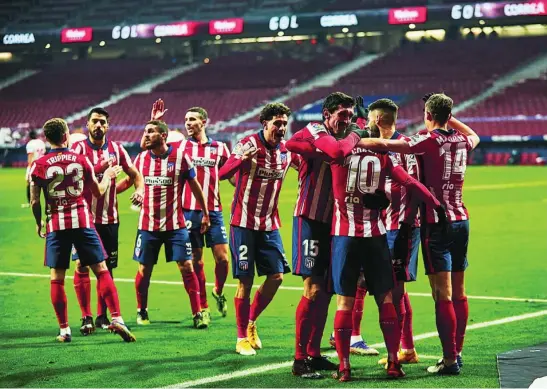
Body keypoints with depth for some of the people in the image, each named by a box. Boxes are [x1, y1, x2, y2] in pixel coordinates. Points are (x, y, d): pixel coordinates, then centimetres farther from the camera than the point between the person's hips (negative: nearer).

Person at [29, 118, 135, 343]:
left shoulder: (39, 165, -2)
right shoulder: (81, 160, 2)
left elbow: (35, 201, -1)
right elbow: (98, 192, 10)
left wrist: (39, 223, 16)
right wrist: (107, 176, 30)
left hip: (56, 225, 0)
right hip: (82, 221, 0)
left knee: (57, 278, 6)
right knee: (102, 271, 4)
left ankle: (64, 330, 6)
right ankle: (117, 319, -5)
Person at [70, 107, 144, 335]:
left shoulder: (116, 149, 6)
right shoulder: (78, 148, -4)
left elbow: (134, 173, 14)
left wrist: (139, 189, -6)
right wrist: (100, 167, -28)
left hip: (109, 218, 3)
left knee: (106, 267, 7)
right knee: (82, 265, -8)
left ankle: (102, 316, 16)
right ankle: (86, 317, -4)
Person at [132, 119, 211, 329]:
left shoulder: (180, 156, -6)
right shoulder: (141, 158, 3)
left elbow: (194, 185, 4)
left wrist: (205, 213, 8)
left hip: (175, 224, -2)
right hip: (147, 225, 2)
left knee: (186, 266, -7)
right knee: (144, 269, 6)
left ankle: (197, 314, -2)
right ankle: (141, 311, 25)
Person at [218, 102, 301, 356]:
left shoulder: (287, 150, 3)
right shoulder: (248, 145, -14)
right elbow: (222, 174, -24)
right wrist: (242, 159, -43)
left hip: (269, 223, 5)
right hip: (244, 222, -5)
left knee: (277, 275, 0)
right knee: (245, 281, -4)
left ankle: (251, 322, 20)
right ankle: (242, 338, 6)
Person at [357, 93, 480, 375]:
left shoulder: (429, 141, -11)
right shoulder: (462, 141, 7)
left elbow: (384, 144, -23)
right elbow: (475, 136, 35)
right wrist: (450, 120, 30)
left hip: (436, 223, -7)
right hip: (461, 220, 7)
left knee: (443, 294, -7)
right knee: (458, 292, 12)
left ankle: (450, 360, -9)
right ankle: (457, 352, 19)